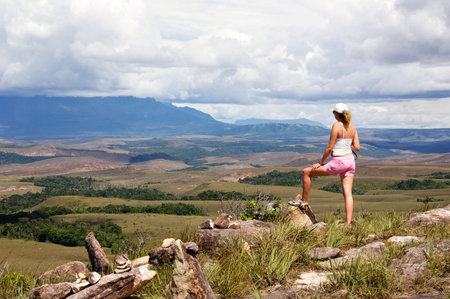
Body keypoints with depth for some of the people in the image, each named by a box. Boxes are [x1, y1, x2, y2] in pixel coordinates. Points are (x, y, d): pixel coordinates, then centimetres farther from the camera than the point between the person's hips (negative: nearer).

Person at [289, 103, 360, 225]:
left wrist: (320, 163, -3)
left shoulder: (337, 126, -14)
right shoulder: (352, 127, 6)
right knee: (348, 194, 3)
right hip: (350, 161, 7)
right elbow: (357, 147, 7)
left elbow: (330, 147, -13)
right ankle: (348, 223, -3)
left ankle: (303, 201, 19)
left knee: (306, 172, 8)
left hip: (338, 162, -7)